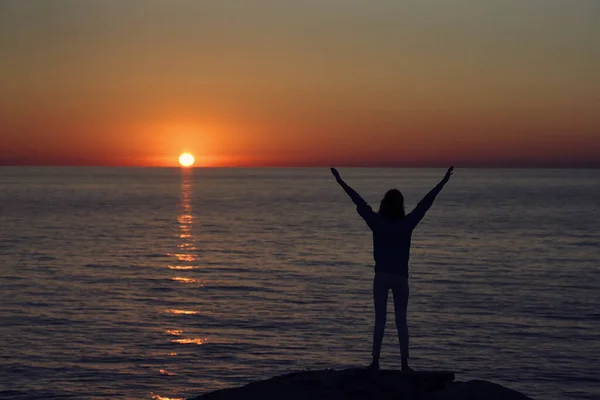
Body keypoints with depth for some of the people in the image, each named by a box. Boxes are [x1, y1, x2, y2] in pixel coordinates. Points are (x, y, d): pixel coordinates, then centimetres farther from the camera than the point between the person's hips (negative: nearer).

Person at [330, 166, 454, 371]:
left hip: (381, 276, 0)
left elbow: (360, 203, -3)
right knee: (401, 321, 5)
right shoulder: (407, 223, -7)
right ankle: (404, 363, 3)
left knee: (379, 320, 5)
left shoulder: (377, 222, -8)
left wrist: (341, 182, 3)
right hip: (400, 277, 0)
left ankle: (375, 361, 3)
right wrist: (442, 183, 5)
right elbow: (425, 204, -2)